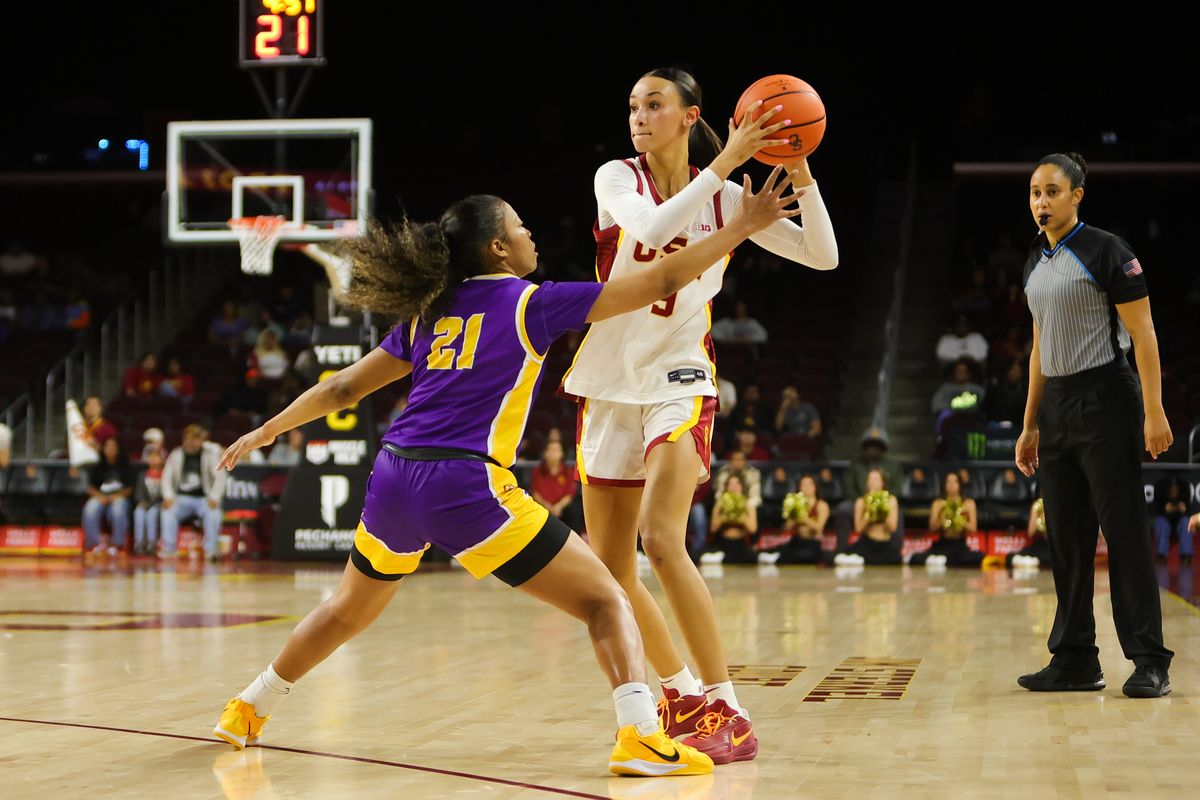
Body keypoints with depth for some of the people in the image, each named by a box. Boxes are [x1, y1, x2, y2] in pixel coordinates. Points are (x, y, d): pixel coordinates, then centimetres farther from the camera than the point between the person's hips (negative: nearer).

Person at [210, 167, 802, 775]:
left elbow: (343, 388, 22)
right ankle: (640, 736, -20)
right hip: (463, 489, -6)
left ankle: (247, 711, 43)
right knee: (605, 600, 0)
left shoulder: (429, 312, 18)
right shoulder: (532, 303, 3)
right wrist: (742, 228, 8)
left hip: (392, 479, 6)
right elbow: (659, 282, 2)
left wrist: (267, 431, 34)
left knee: (349, 610, 32)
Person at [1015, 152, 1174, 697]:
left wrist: (1154, 412, -18)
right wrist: (1030, 425, 17)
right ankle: (1075, 661, 13)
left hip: (1105, 403, -8)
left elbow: (1143, 334, -12)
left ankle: (1150, 662, -5)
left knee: (1124, 531, -8)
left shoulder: (1106, 252, -8)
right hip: (1057, 408, 8)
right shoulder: (1036, 263, 14)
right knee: (1066, 539, 8)